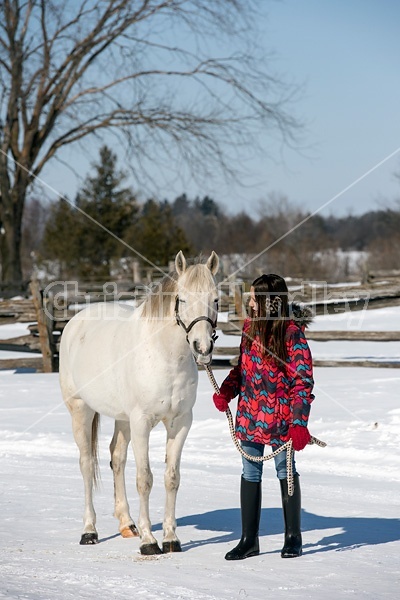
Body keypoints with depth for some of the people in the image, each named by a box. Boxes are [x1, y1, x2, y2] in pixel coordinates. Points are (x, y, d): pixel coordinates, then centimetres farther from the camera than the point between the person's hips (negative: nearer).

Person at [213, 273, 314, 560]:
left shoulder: (292, 331, -15)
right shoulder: (250, 326, 4)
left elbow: (303, 379, -15)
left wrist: (299, 422, -20)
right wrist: (226, 391, -3)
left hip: (280, 416, -6)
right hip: (249, 414, 6)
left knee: (286, 472, 8)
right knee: (250, 474, 8)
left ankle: (293, 537, 21)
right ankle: (249, 539, 15)